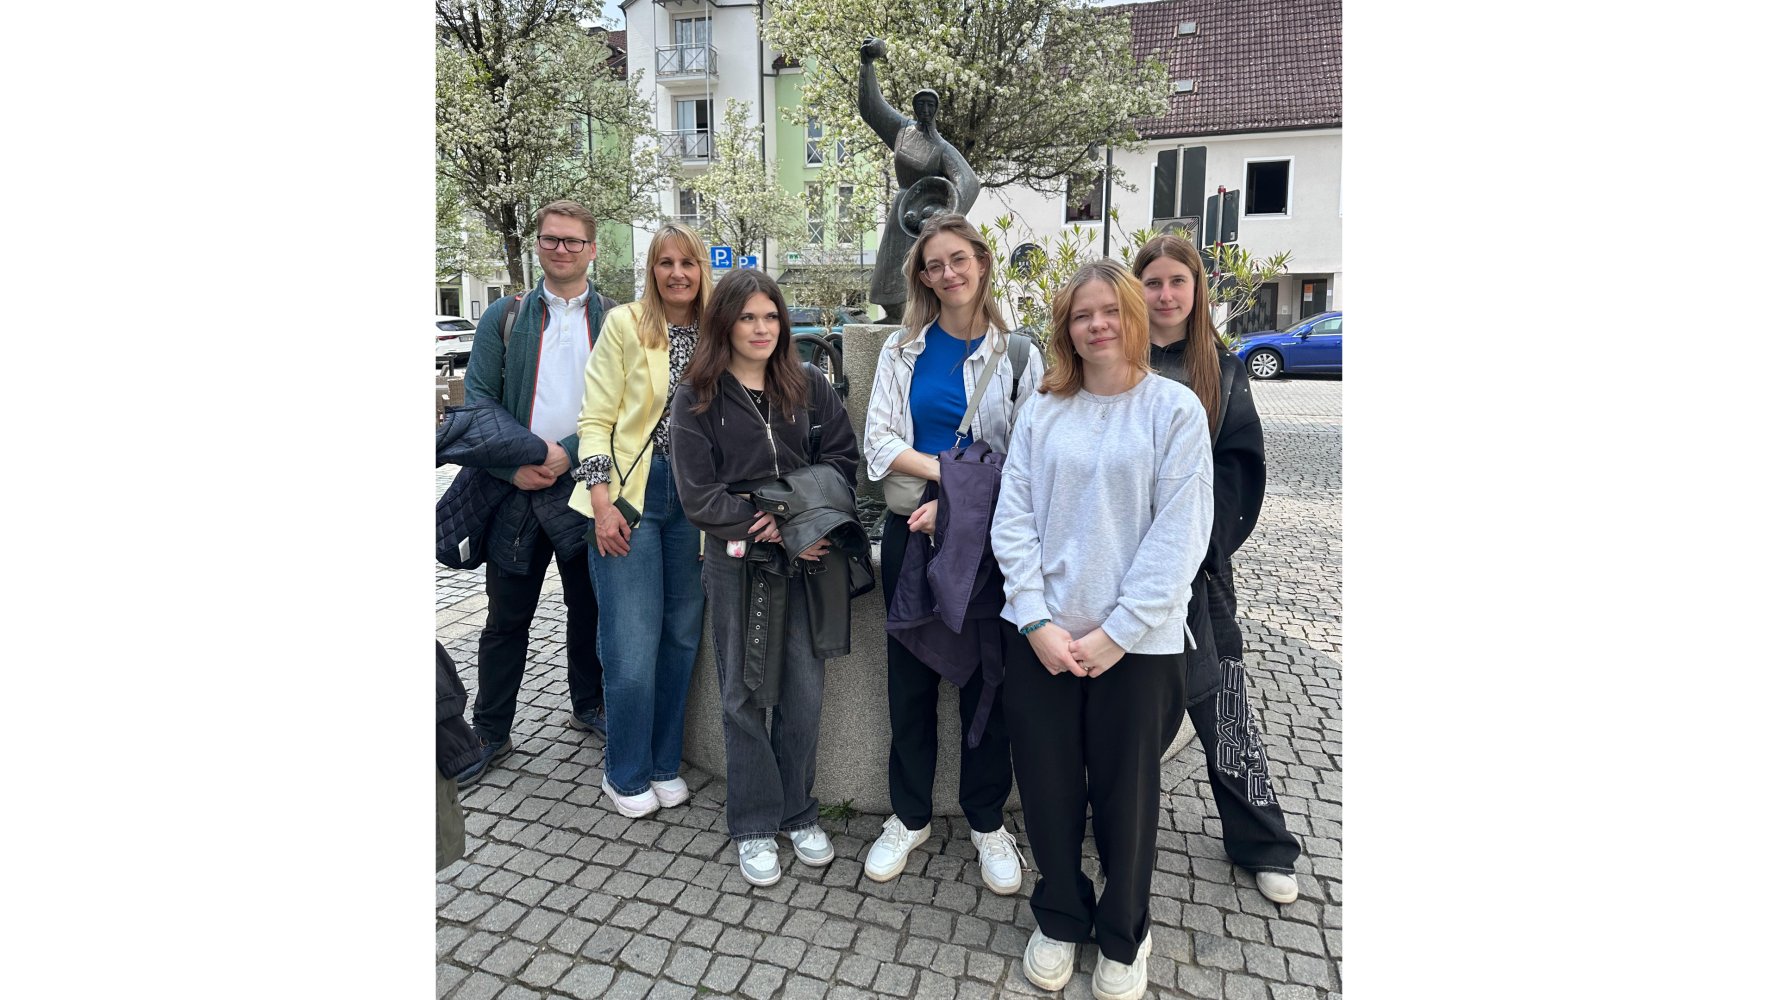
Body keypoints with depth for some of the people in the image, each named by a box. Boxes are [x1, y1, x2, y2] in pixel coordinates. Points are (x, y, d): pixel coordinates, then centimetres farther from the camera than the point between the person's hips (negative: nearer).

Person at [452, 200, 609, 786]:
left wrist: (570, 451, -16)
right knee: (507, 617, 8)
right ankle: (491, 734, 21)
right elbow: (478, 399, 2)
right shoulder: (505, 318, 8)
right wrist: (512, 467, -13)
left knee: (589, 607, 13)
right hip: (516, 490, 0)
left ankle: (589, 706, 33)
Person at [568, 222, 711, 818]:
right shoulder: (625, 324, -3)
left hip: (694, 499, 4)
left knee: (682, 635, 10)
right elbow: (596, 420, -5)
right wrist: (602, 502, -13)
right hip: (629, 497, -4)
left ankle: (664, 764, 29)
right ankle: (626, 775, 20)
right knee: (632, 645, -2)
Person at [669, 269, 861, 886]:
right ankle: (755, 824, 23)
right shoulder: (697, 400, -1)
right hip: (736, 559, -1)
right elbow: (699, 496, -7)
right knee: (744, 695, 8)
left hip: (805, 555, 2)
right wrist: (769, 529, -14)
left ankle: (799, 814, 27)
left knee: (804, 691, 7)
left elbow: (843, 458, -1)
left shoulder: (809, 390, 6)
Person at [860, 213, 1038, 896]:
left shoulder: (1016, 349, 0)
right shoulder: (903, 349, 6)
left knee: (986, 674, 7)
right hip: (912, 529, 2)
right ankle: (909, 816, 28)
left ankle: (987, 820, 27)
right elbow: (880, 442, -3)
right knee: (911, 674, 10)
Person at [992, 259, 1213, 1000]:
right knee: (1048, 788, 12)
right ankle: (1060, 919, 37)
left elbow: (1179, 534, -9)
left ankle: (1123, 938, 37)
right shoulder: (1043, 410, 4)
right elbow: (1012, 519, 1)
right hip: (1042, 636, 2)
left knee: (1125, 795, 12)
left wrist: (1117, 633, -13)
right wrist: (1037, 621, -9)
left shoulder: (1175, 408, -3)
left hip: (1137, 643, -2)